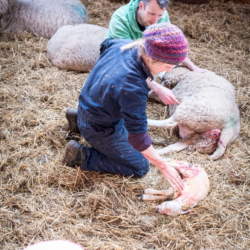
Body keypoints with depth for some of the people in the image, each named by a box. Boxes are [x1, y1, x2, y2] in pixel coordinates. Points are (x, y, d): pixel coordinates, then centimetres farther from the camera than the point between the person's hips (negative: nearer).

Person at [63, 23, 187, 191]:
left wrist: (155, 87, 6)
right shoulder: (133, 89, -40)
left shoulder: (122, 44, -17)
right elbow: (138, 136, -32)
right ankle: (81, 156, 2)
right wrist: (163, 167, -21)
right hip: (99, 130, -8)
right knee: (140, 168, 5)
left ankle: (79, 118, 26)